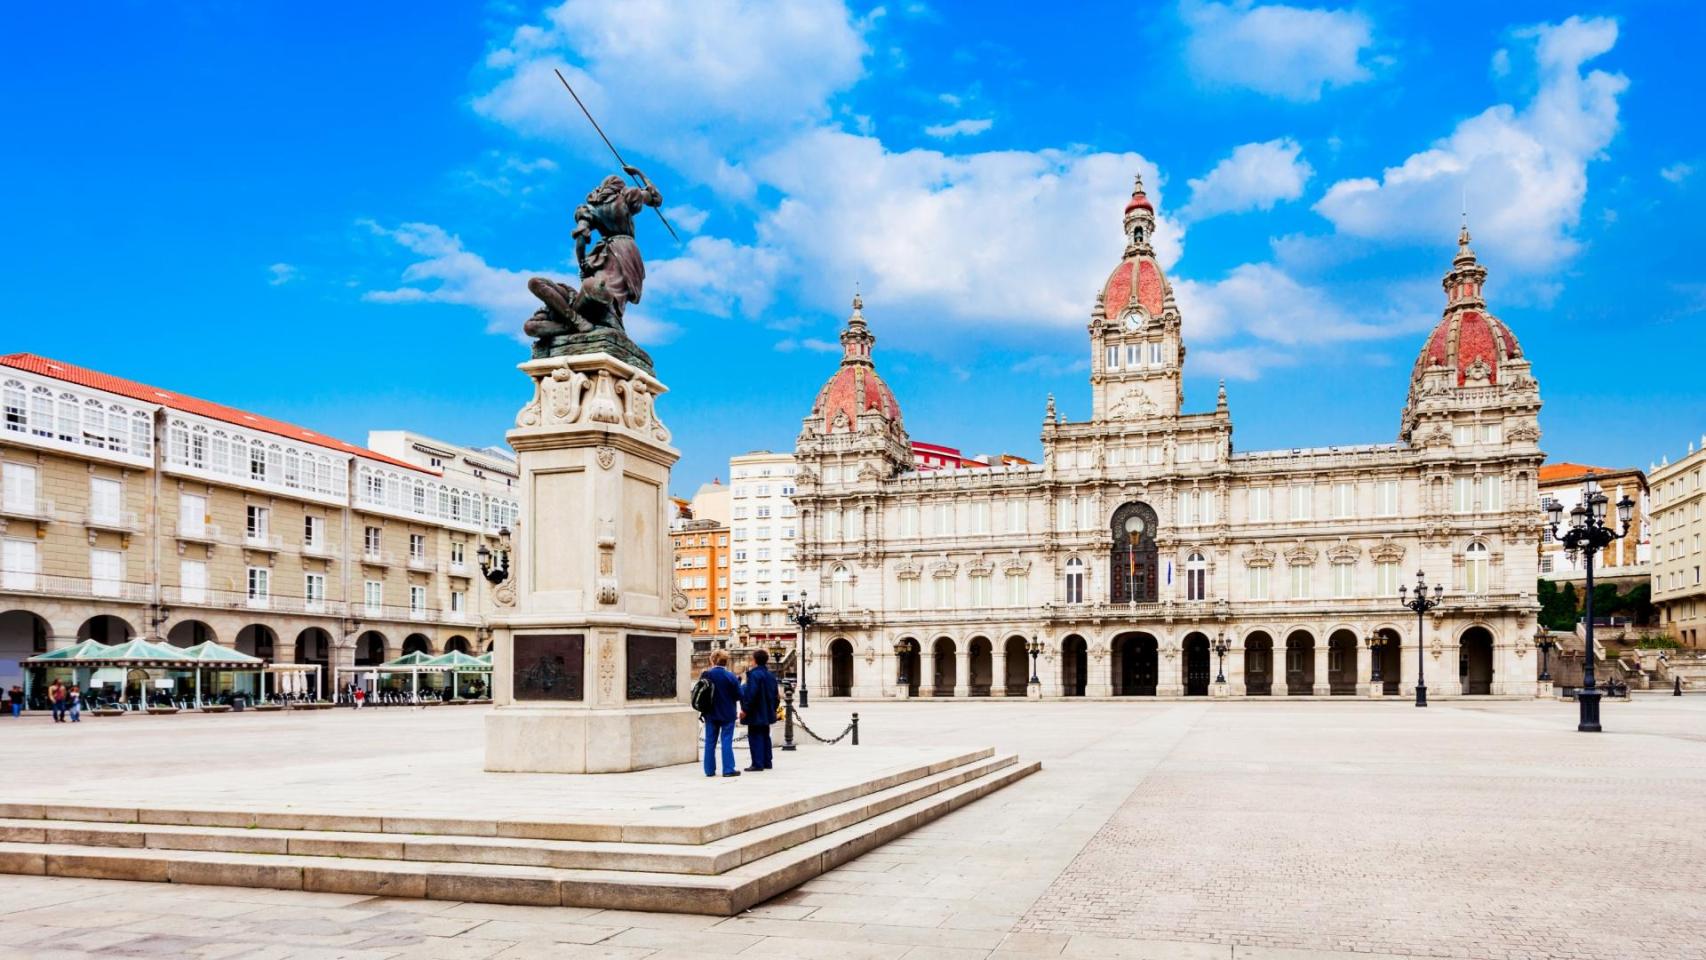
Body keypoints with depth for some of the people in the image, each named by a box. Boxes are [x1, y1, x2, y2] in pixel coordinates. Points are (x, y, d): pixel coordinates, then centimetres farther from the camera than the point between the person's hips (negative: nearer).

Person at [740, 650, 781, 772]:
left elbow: (751, 694, -23)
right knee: (765, 737, 15)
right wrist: (772, 708, 21)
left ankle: (757, 763, -5)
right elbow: (776, 694, 14)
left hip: (756, 713, -9)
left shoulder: (754, 675, -18)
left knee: (755, 737, -4)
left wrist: (745, 709, -16)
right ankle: (766, 762, 20)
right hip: (767, 713, 9)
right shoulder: (770, 675, 9)